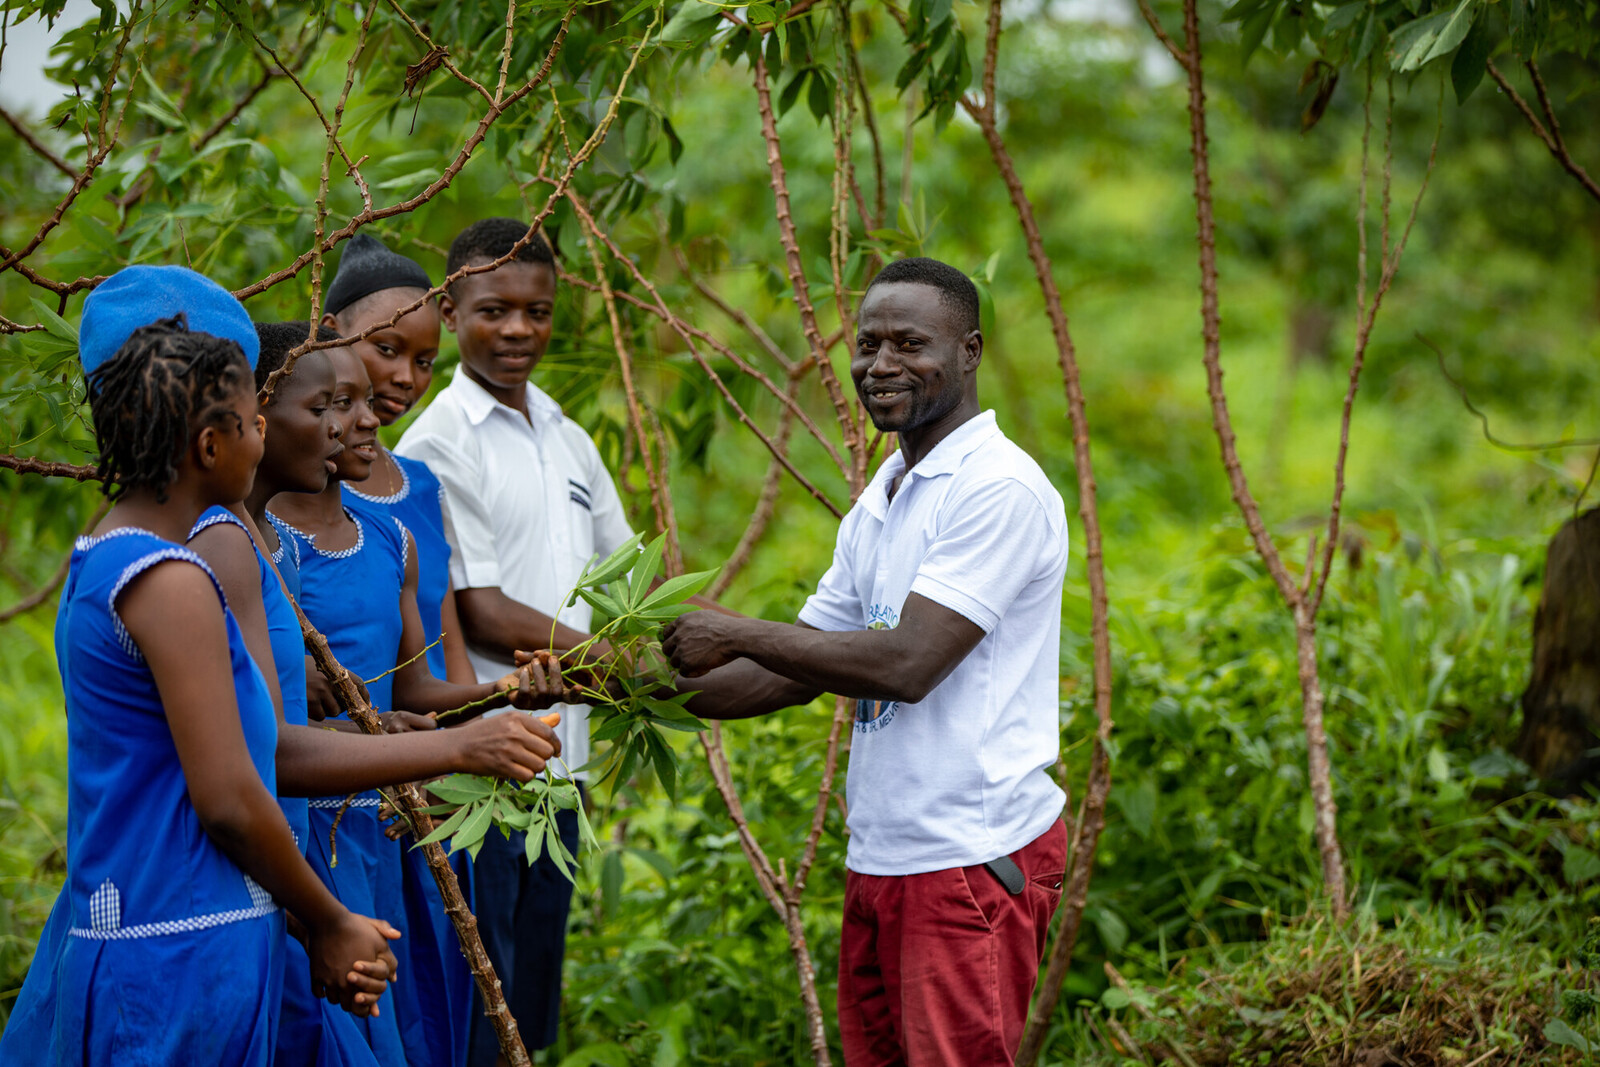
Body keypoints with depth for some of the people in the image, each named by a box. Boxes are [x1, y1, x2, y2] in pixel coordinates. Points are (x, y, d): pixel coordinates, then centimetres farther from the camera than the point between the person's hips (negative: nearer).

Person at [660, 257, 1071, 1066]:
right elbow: (797, 671, 18)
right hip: (878, 859, 9)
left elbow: (907, 663, -21)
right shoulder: (878, 502, 16)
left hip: (974, 858, -9)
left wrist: (736, 633, -14)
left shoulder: (1001, 490, -13)